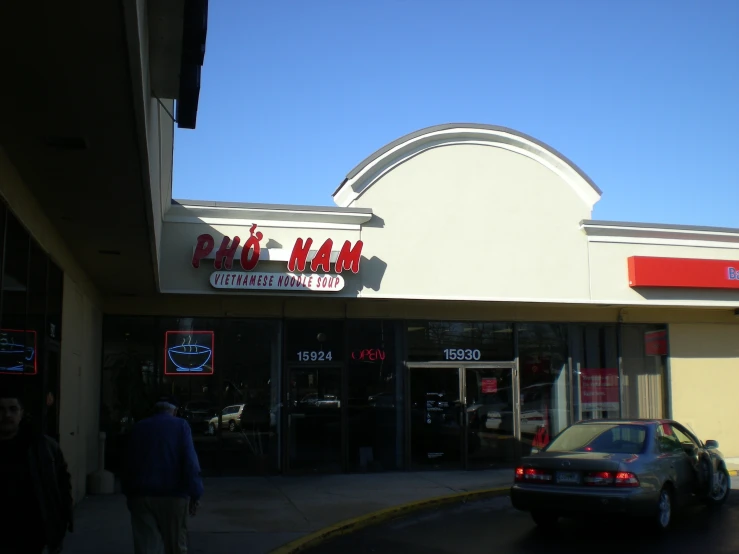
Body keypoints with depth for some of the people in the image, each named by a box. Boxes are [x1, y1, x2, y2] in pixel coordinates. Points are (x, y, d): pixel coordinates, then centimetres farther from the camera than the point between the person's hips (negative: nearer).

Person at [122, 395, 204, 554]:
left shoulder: (139, 428, 13)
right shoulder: (180, 426, 2)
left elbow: (129, 464, 15)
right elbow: (190, 462, -9)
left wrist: (128, 493, 19)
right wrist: (195, 494, -8)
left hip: (141, 495, 3)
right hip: (172, 495, -3)